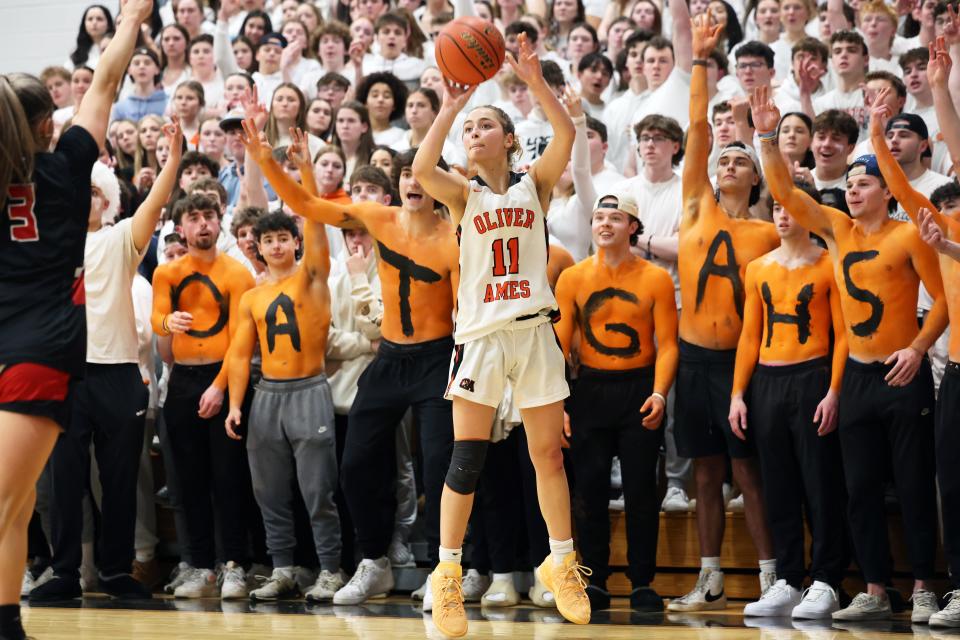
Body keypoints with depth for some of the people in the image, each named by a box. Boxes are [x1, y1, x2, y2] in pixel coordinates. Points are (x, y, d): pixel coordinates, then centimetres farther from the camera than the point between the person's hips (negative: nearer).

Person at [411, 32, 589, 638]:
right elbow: (422, 167, -18)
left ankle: (561, 563, 21)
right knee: (467, 458, -5)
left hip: (535, 331, 1)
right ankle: (448, 573, 2)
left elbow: (566, 134, -13)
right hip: (480, 332, -1)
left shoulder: (534, 184, 6)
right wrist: (451, 105, -16)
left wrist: (535, 81, -20)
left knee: (549, 454, 7)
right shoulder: (464, 194, 3)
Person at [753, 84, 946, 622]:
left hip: (904, 376, -5)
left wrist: (918, 347, -20)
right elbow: (785, 191, 4)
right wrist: (767, 138, -7)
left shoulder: (907, 235, -7)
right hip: (858, 374, 5)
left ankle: (923, 589, 6)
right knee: (862, 489, 5)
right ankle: (876, 592, 11)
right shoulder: (837, 229, 7)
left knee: (915, 486, -1)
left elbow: (942, 296, -8)